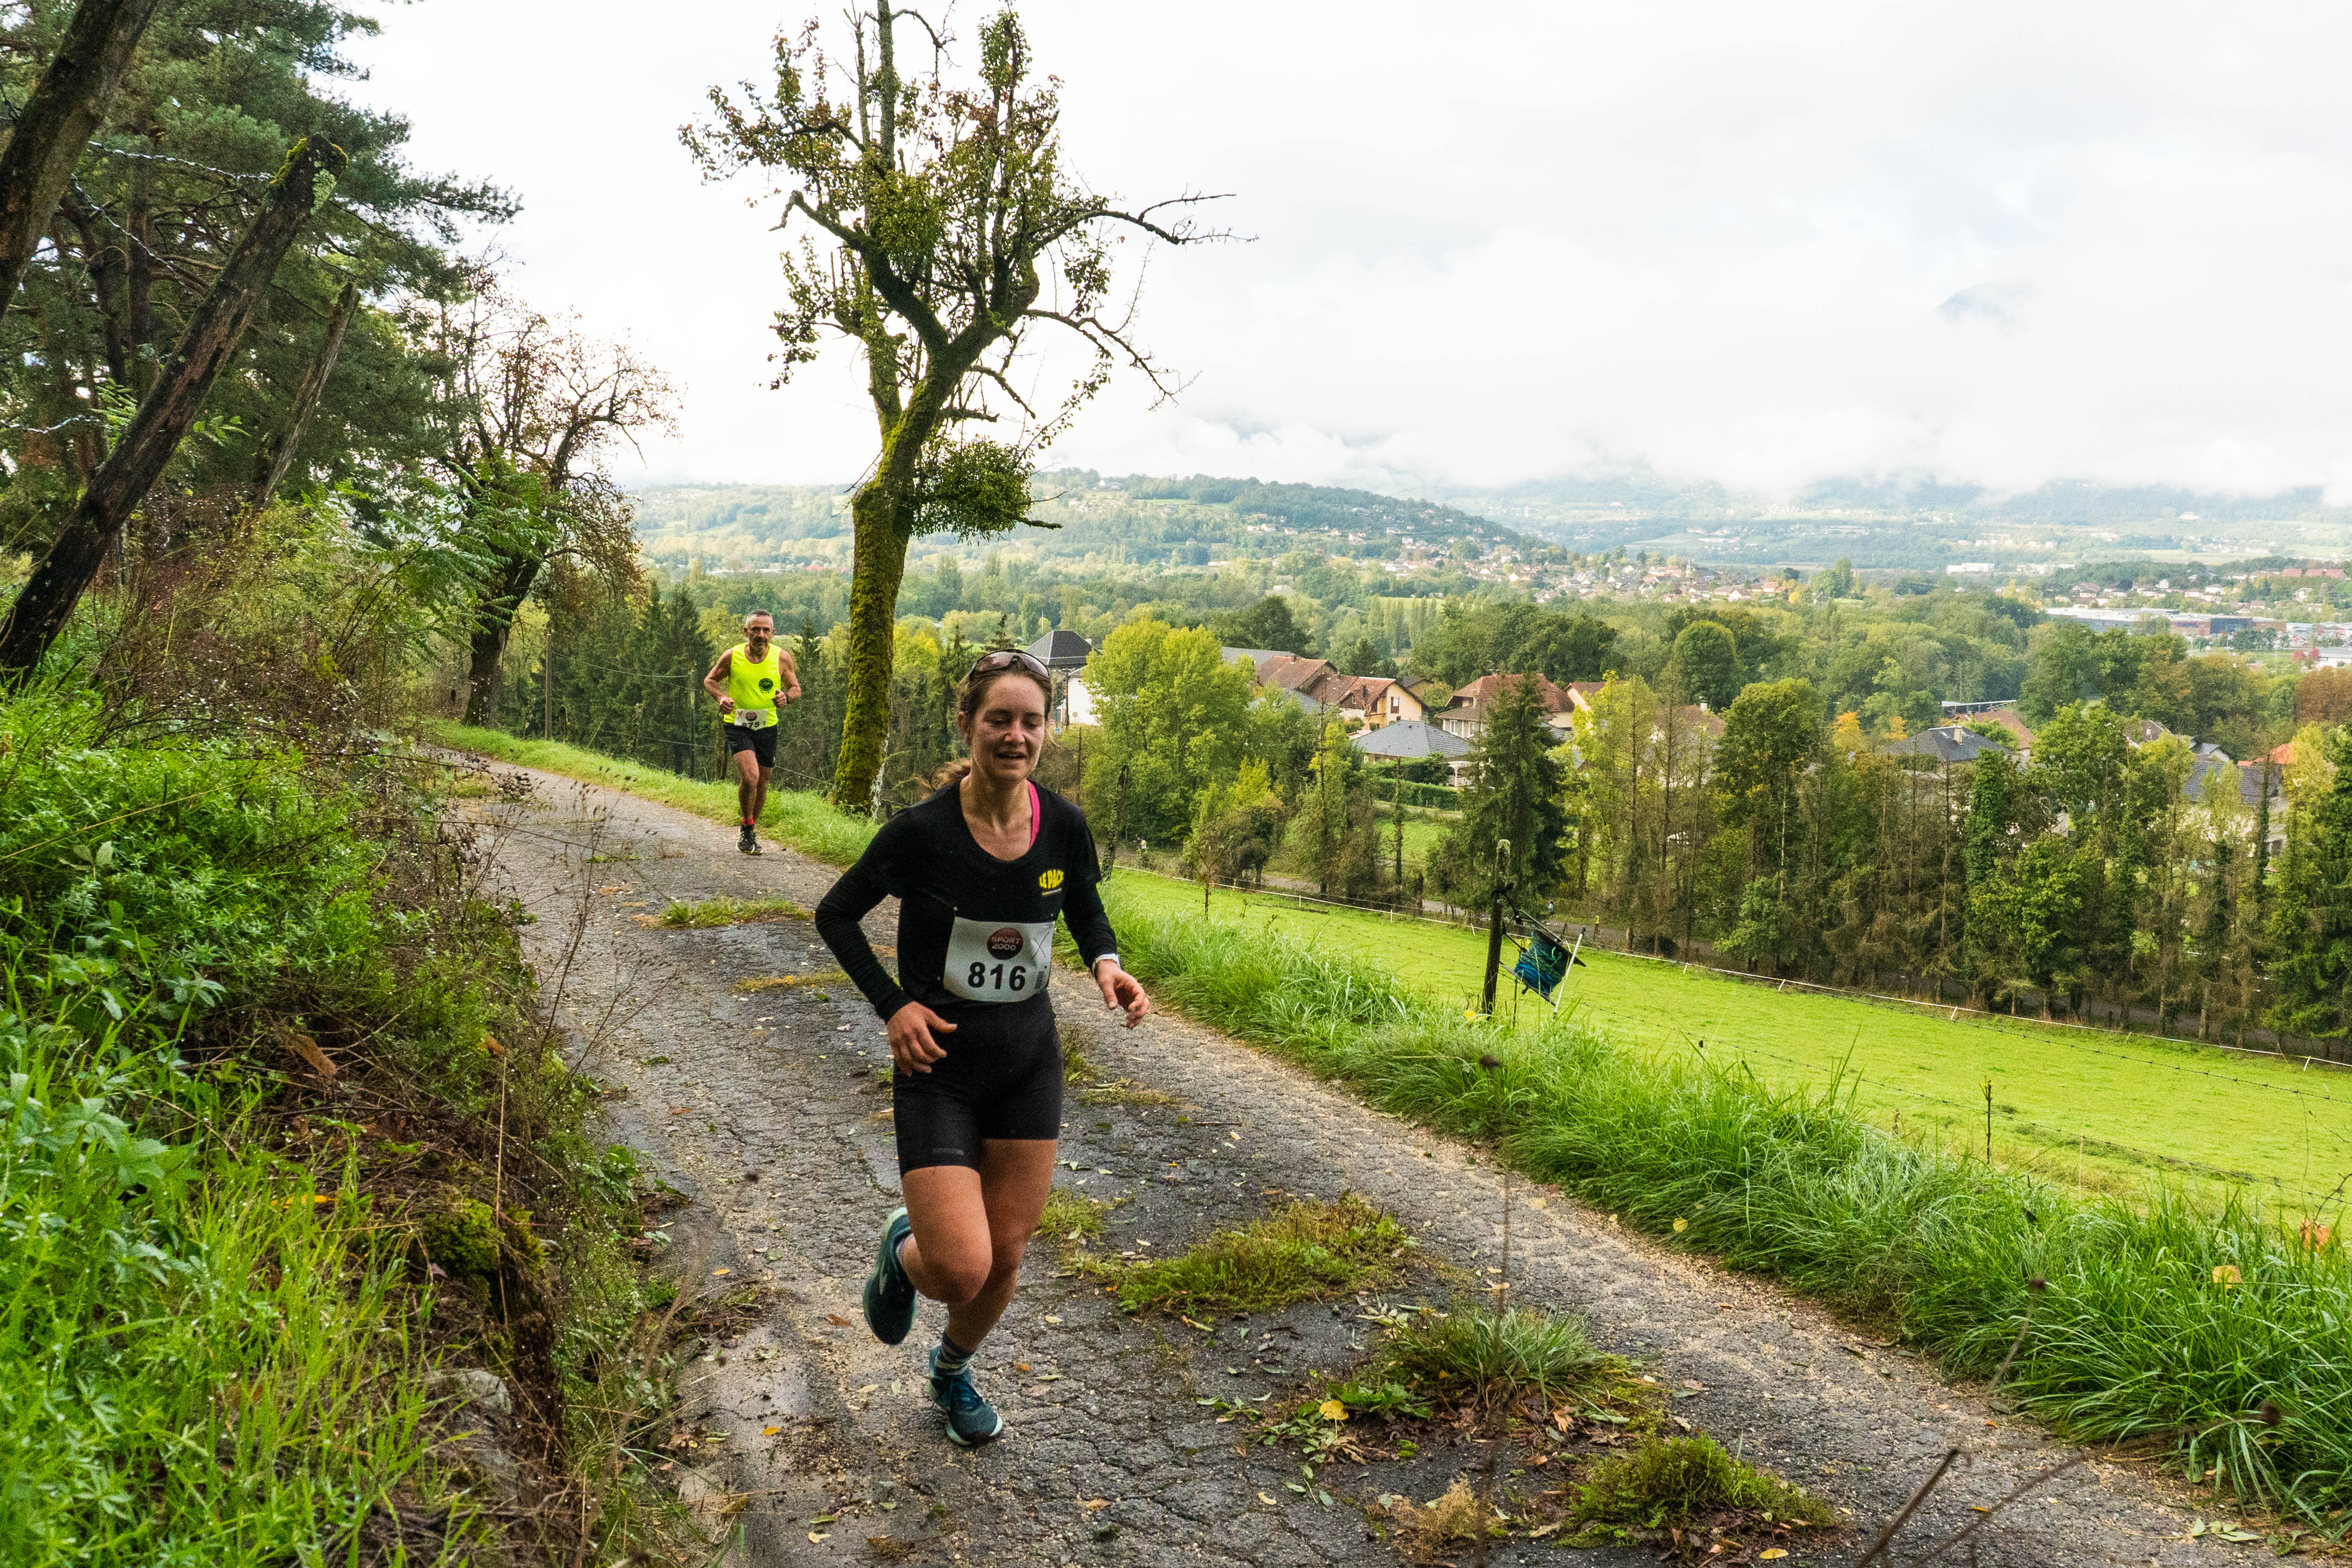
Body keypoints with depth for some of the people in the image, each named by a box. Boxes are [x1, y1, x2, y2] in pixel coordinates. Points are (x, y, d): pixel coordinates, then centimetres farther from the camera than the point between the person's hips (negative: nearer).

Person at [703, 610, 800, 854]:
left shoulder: (782, 658, -5)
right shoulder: (732, 656, -9)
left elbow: (795, 688, 6)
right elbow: (710, 680, 7)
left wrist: (786, 697, -17)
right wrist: (721, 697, -14)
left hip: (767, 726, 3)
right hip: (737, 725, -3)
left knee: (761, 784, 10)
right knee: (750, 777, -22)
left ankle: (749, 832, 33)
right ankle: (746, 830, 0)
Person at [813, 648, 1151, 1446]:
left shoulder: (1065, 825, -8)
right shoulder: (922, 829, -18)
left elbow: (1087, 911, 12)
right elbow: (835, 914, -4)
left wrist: (1106, 963, -10)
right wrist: (893, 1003, -14)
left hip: (1029, 1061, 4)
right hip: (939, 1062, -4)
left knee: (1005, 1260, 11)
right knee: (961, 1272, -13)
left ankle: (953, 1370, 43)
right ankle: (903, 1249, 25)